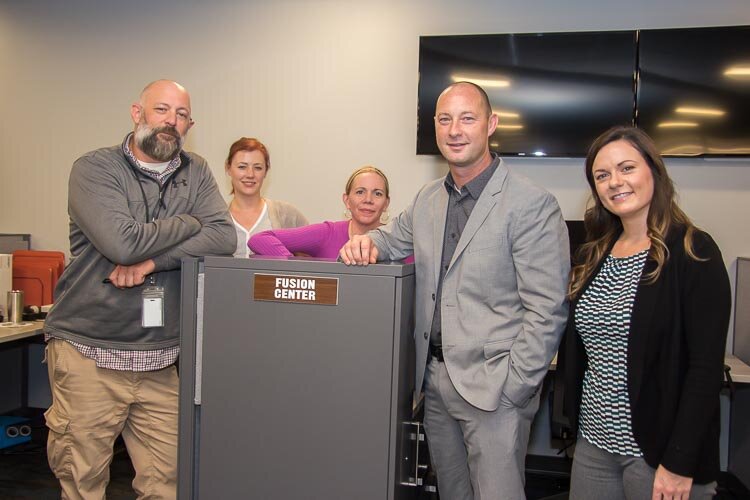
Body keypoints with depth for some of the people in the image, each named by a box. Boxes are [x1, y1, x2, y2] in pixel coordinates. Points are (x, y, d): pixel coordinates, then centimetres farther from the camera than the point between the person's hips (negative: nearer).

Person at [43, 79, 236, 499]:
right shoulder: (95, 168, -3)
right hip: (89, 355, -3)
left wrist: (152, 260, -17)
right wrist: (191, 222, -7)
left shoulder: (196, 173, 8)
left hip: (160, 362, 3)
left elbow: (224, 238, -7)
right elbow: (121, 242, -20)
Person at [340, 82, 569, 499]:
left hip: (493, 387, -6)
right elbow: (393, 238, 24)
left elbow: (547, 309, -14)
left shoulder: (533, 204, -12)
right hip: (434, 377, 6)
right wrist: (366, 243, 0)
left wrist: (512, 387, -16)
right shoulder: (427, 200, 8)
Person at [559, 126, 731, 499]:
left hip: (658, 450, -5)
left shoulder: (693, 252, -11)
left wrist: (680, 463, -16)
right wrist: (575, 419, 6)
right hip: (593, 443, 5)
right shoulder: (593, 255, 6)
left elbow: (707, 368, -15)